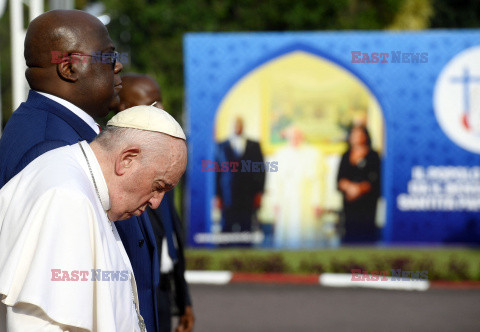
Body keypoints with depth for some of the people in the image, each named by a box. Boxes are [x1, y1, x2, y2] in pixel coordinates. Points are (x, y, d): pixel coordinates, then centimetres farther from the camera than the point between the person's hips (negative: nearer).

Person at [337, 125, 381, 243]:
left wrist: (360, 188, -19)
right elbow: (340, 179, 7)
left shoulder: (372, 156, 3)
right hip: (349, 200, 3)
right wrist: (349, 186, -13)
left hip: (367, 201, -3)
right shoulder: (346, 156, 15)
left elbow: (374, 180, -5)